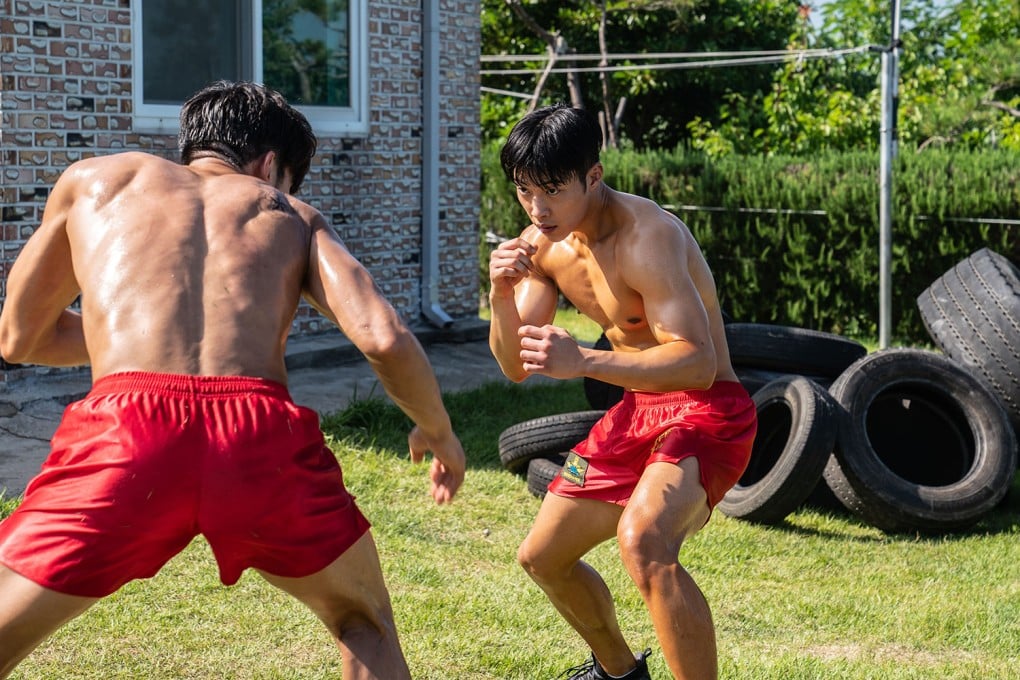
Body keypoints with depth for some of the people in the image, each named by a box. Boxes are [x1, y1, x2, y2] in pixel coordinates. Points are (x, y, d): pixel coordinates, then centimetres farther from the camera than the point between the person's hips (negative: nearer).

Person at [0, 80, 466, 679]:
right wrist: (439, 431, 29)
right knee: (365, 624, 29)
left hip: (128, 428, -1)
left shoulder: (98, 178, 28)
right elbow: (385, 340, 10)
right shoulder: (293, 216, 26)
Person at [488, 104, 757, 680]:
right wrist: (502, 298, -17)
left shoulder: (646, 235, -25)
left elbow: (699, 362, -33)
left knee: (642, 541, -37)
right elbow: (515, 366, 3)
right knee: (542, 558, 18)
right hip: (636, 410, 9)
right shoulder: (543, 244, 0)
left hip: (707, 411, -9)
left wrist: (585, 362, -43)